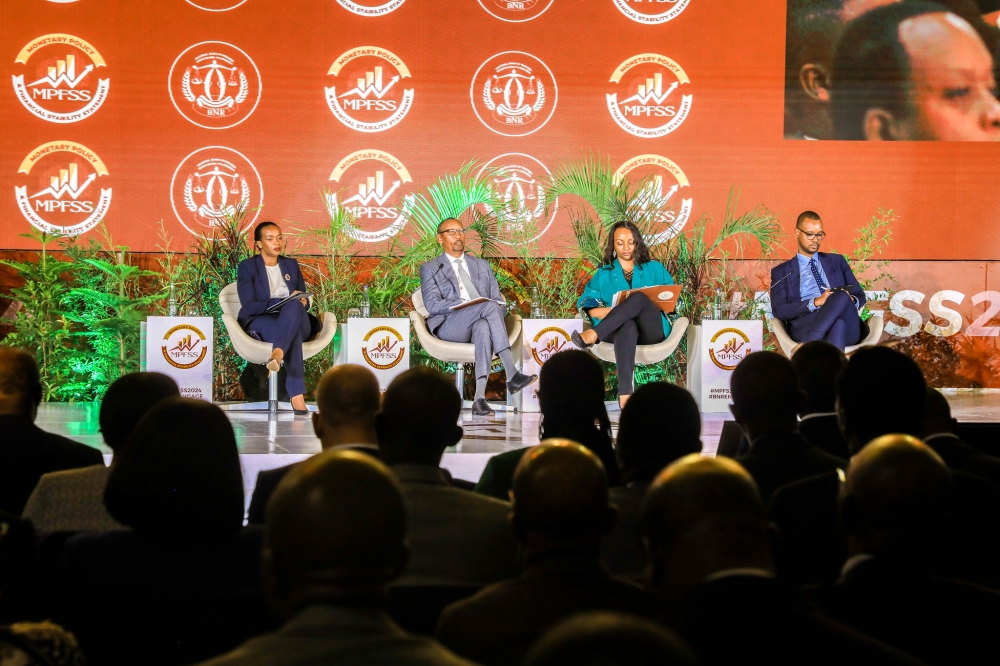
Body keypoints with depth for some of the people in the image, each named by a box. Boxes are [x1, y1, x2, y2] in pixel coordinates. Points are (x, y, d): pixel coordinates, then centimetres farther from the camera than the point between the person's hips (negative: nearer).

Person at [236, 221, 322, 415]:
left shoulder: (291, 265, 17)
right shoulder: (247, 266, 1)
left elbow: (304, 300, 16)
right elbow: (248, 307, -10)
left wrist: (301, 302, -12)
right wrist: (283, 301, -21)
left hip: (297, 323, 3)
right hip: (262, 322, -3)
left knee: (295, 305, -38)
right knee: (292, 332, -41)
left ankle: (277, 354, -61)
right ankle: (297, 394, -55)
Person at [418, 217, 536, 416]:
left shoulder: (482, 266, 27)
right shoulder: (430, 269, 14)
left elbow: (499, 299, 20)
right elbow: (432, 305, -2)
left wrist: (497, 306, -7)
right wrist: (466, 304, -15)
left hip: (481, 322, 3)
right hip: (449, 327, -3)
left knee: (483, 327, -39)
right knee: (490, 308, -33)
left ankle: (480, 397, -52)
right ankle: (512, 375, -41)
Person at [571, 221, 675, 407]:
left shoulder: (654, 268, 23)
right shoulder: (603, 274, 23)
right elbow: (587, 306, 10)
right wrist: (622, 310, -10)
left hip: (652, 330, 1)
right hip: (620, 330, -1)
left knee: (639, 297, -33)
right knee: (627, 325, -42)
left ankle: (593, 335, -46)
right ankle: (625, 393, -61)